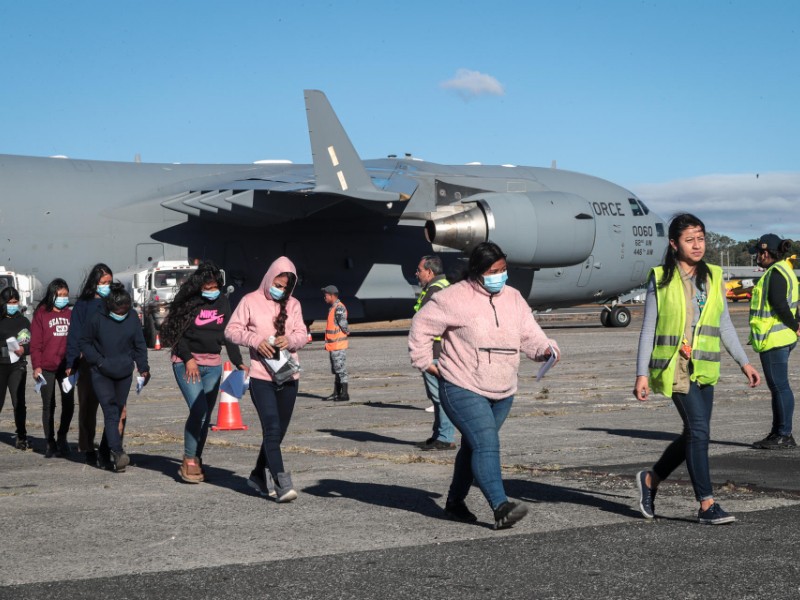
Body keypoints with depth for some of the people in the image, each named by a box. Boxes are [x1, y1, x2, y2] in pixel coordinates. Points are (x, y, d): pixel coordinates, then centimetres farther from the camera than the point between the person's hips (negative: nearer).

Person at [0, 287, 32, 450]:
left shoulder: (23, 321, 10)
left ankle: (21, 436, 1)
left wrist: (24, 349, -9)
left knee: (19, 402, -5)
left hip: (17, 366, 1)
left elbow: (32, 344, 10)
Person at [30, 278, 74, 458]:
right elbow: (35, 343, -3)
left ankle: (62, 438, 23)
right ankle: (50, 443, 12)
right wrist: (36, 366, -10)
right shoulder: (41, 314, -1)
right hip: (47, 368, -3)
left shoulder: (70, 314, 9)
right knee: (48, 406, 4)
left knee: (68, 404, 3)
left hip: (66, 367, 3)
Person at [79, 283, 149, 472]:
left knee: (119, 412, 9)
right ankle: (118, 452, -25)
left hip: (124, 373, 4)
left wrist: (143, 368, 4)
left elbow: (139, 344, 8)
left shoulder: (132, 317, -3)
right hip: (101, 373, -4)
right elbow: (83, 342, 1)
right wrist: (98, 360, -9)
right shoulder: (97, 318, -11)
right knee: (111, 411, -15)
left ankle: (107, 453, 22)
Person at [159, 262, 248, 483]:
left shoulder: (222, 302, 7)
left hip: (213, 365, 5)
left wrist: (238, 362, 5)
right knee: (198, 410, -16)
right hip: (187, 363, -5)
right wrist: (188, 358, -14)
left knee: (206, 414, 5)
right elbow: (176, 331, -6)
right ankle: (189, 461, -5)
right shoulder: (188, 302, -7)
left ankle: (197, 460, 15)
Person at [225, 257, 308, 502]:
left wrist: (290, 340, -14)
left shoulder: (293, 304, 10)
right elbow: (231, 330, 0)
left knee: (278, 431, 13)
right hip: (261, 376, -5)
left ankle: (259, 477, 30)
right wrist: (255, 340, -16)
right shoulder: (251, 301, -1)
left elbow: (302, 335, 9)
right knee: (272, 429, -14)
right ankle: (282, 485, -17)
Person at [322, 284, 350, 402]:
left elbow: (343, 324, -22)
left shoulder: (339, 308, -16)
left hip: (338, 345, -10)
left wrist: (347, 331, -4)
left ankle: (344, 394, -5)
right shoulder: (332, 308, 16)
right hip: (332, 345, 10)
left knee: (340, 369, -7)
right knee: (335, 370, 14)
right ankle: (336, 393, 20)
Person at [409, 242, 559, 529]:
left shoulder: (513, 298, 9)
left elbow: (529, 335, 8)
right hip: (463, 390, -7)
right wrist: (425, 362, -6)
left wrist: (545, 348, -12)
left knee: (474, 447, 16)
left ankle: (455, 501, 31)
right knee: (486, 444, -19)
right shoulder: (455, 298, -11)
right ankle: (501, 508, -26)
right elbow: (421, 325, -6)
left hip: (502, 392, 7)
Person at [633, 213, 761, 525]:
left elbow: (725, 325, 15)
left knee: (693, 434, 9)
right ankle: (707, 505, -8)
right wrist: (642, 374, -6)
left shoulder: (713, 277, 9)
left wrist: (743, 362, 9)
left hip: (704, 368, 5)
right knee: (699, 429, -13)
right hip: (674, 366, -5)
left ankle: (650, 479, 31)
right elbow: (648, 329, -1)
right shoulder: (660, 279, -2)